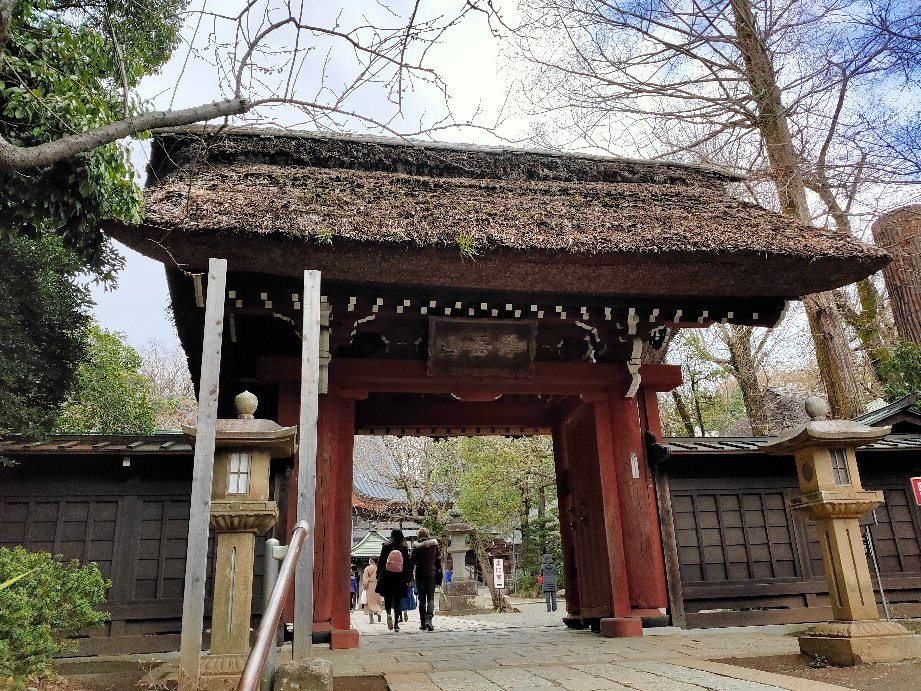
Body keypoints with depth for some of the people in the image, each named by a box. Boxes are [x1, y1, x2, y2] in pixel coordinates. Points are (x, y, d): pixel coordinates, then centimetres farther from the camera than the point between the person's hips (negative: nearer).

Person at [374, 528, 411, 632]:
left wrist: (378, 576, 7)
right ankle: (396, 623, 6)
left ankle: (389, 614, -17)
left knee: (387, 599, 11)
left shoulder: (386, 546, -3)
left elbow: (380, 562, 0)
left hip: (387, 578, 0)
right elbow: (408, 564, 0)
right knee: (397, 601, 9)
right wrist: (408, 579, 7)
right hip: (400, 579, 1)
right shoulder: (405, 548, -3)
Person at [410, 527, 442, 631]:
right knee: (430, 598, 2)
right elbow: (439, 560, 5)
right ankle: (428, 619, -18)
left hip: (420, 575, 0)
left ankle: (423, 623, 11)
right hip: (432, 574, 0)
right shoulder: (434, 544, 1)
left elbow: (412, 561, -3)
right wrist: (439, 576, 11)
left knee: (422, 599, 9)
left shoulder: (416, 546, -4)